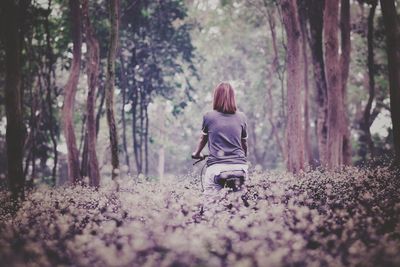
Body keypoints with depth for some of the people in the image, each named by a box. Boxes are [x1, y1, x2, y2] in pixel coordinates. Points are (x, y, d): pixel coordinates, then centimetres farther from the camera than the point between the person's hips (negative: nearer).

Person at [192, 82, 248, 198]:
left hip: (217, 166, -2)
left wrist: (196, 153, 41)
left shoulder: (209, 116, 5)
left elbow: (203, 139, 21)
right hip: (239, 166, 2)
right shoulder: (241, 117, 9)